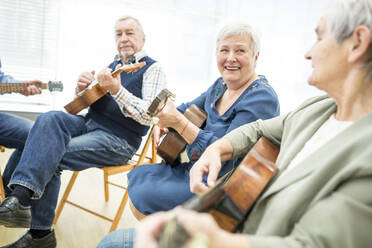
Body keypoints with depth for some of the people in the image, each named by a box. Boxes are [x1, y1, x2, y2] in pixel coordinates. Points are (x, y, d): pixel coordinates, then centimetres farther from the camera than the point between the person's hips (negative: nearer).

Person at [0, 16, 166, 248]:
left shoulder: (152, 69, -2)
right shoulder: (113, 65, 21)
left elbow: (149, 116, -16)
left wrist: (116, 90, -27)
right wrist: (83, 87, 0)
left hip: (119, 140, -7)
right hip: (88, 123, 7)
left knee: (49, 159, -22)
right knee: (50, 119, -24)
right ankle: (21, 197, -32)